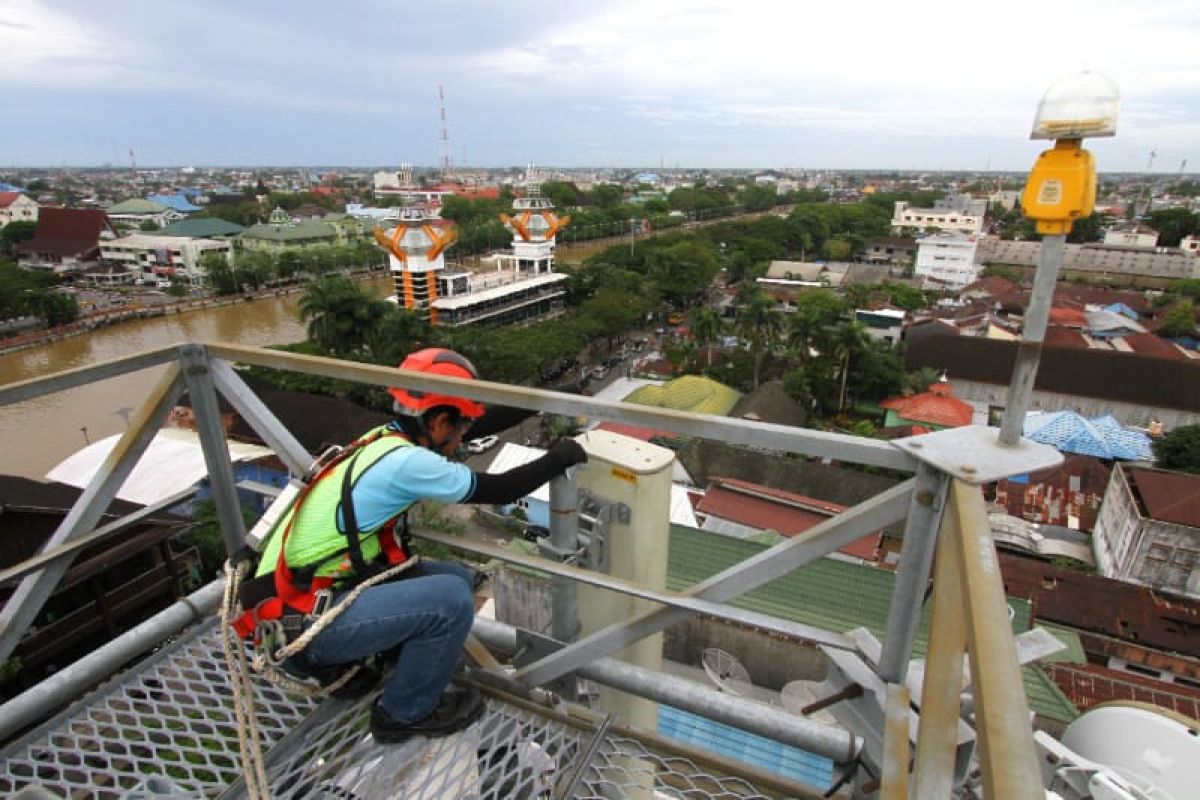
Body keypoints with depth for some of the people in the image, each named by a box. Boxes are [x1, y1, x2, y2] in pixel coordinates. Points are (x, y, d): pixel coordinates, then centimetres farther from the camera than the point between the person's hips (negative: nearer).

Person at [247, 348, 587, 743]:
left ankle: (351, 666, 16)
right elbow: (497, 490, -16)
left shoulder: (378, 444, 4)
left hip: (303, 593, 9)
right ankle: (405, 714, 3)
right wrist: (557, 459, -3)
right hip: (301, 628, -9)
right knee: (451, 599, -22)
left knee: (457, 577, 6)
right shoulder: (404, 461, -23)